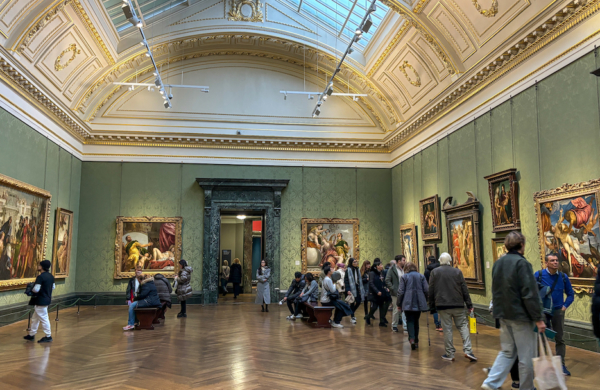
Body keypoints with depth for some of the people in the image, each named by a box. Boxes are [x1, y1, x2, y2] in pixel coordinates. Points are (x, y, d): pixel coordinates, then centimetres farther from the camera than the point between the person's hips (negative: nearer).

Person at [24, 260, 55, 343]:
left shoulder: (40, 277, -21)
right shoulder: (51, 276, 6)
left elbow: (36, 289, -25)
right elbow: (53, 287, 14)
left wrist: (31, 290, -5)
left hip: (41, 301, -9)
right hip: (47, 299, 9)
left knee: (43, 318, 0)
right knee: (35, 318, 20)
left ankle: (48, 336, 8)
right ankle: (32, 334, 30)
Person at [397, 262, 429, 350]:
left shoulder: (404, 277, -1)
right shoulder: (421, 276, 6)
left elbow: (400, 292, -3)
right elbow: (427, 290, 3)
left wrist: (399, 304, 6)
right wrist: (425, 300, 20)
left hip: (408, 303, -3)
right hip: (419, 303, 3)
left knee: (410, 321, 0)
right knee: (416, 321, 16)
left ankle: (412, 339, -20)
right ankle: (416, 341, 19)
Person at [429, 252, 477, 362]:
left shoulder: (434, 272, 2)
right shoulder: (457, 272, 3)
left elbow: (431, 290, 3)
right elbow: (464, 290, 4)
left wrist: (431, 304, 12)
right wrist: (469, 304, 8)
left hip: (442, 305, -1)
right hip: (458, 304, 1)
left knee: (447, 329, 2)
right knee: (463, 326, 9)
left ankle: (450, 354, 6)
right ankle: (468, 350, -1)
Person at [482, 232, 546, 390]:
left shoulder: (498, 263, 8)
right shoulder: (522, 263, -15)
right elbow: (530, 294, -19)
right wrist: (538, 318, -14)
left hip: (504, 315, 7)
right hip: (521, 316, -7)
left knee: (507, 352, 16)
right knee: (526, 356, 6)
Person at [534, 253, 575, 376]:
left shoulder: (563, 277, -1)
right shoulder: (539, 275, -9)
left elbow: (570, 294, 9)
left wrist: (565, 306, -1)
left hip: (558, 311, 2)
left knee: (560, 339, 6)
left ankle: (561, 365, 16)